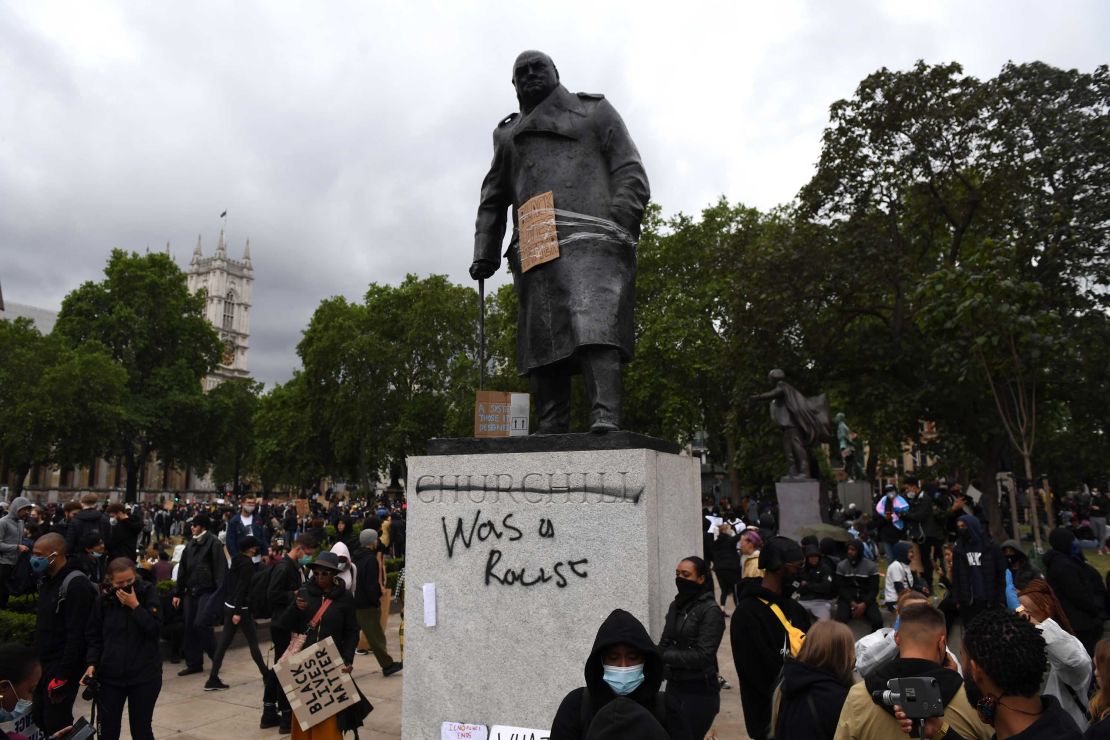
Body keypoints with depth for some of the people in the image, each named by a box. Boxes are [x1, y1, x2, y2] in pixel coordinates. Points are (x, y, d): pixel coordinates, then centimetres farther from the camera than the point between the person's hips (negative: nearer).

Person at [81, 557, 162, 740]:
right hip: (109, 675, 2)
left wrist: (135, 605, -19)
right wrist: (92, 663, -6)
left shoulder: (148, 593, -6)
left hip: (144, 675, -2)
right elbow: (94, 636, 7)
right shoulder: (104, 600, -1)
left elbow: (156, 630, -13)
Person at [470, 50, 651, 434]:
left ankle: (606, 418, -31)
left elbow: (630, 173, 9)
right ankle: (550, 433, -7)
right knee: (542, 340, -6)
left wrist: (621, 226, -9)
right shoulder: (508, 134, 31)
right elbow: (492, 201, 27)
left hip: (590, 240, -3)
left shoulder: (595, 111, 21)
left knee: (594, 324, -22)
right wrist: (485, 253, 11)